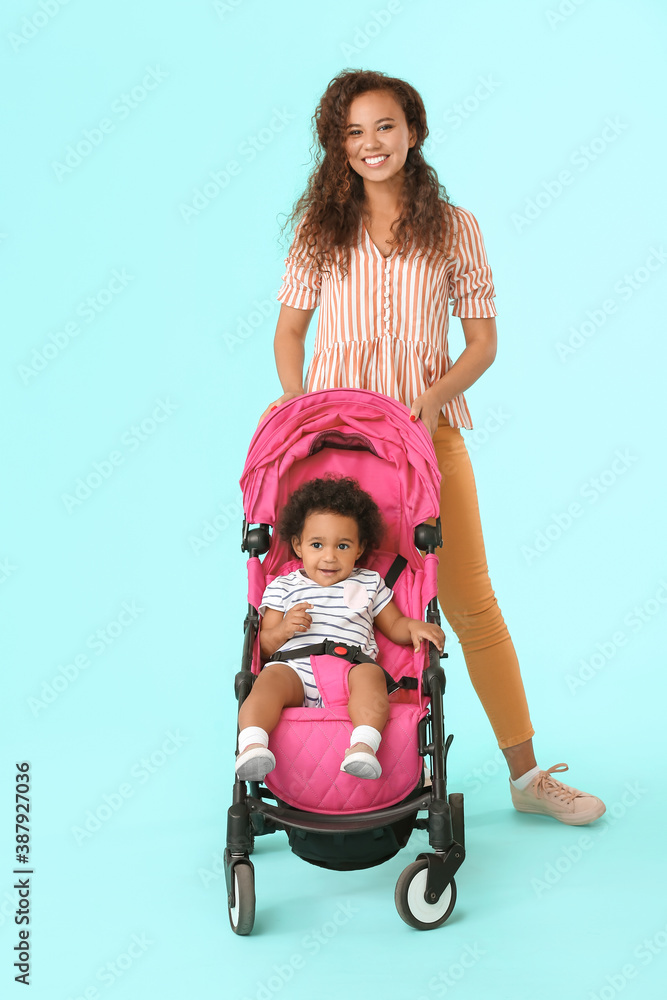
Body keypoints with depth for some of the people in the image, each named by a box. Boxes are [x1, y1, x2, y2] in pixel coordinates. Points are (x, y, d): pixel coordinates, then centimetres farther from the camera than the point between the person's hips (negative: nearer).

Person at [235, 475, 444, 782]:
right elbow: (263, 647, 17)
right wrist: (283, 629, -5)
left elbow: (394, 626, 30)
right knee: (272, 676, -33)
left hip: (350, 669, 0)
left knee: (370, 674, -33)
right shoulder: (282, 587, 20)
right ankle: (252, 745, -50)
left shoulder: (368, 585, 23)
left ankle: (364, 745, -51)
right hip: (296, 671, 0)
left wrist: (415, 626, 7)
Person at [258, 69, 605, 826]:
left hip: (429, 433, 0)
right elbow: (290, 332, 11)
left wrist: (431, 399, -12)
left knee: (471, 600, 2)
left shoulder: (454, 228, 5)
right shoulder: (320, 229, 7)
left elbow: (482, 341, 5)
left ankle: (526, 775, 11)